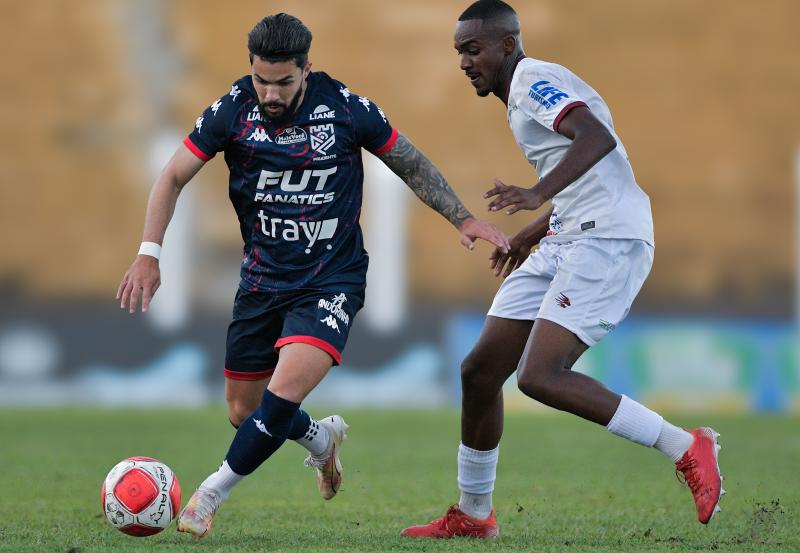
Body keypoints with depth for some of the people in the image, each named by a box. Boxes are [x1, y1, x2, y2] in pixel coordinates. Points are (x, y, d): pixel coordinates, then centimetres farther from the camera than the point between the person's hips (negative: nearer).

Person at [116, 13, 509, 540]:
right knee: (244, 412, 11)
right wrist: (149, 253, -12)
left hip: (331, 283, -3)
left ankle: (211, 495, -6)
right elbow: (174, 177, -2)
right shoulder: (233, 110, -10)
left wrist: (464, 219, -2)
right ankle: (323, 439, 44)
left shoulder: (346, 109, -13)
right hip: (261, 280, 3)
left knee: (284, 394, -25)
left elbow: (411, 164, 3)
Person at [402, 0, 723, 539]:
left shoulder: (535, 80, -9)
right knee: (480, 371, 8)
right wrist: (533, 232, 35)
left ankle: (687, 449, -15)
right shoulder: (524, 94, 22)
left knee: (540, 377, -22)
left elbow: (598, 139, -27)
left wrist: (538, 195, -39)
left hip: (607, 242, -10)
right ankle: (473, 514, 21)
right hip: (566, 243, 10)